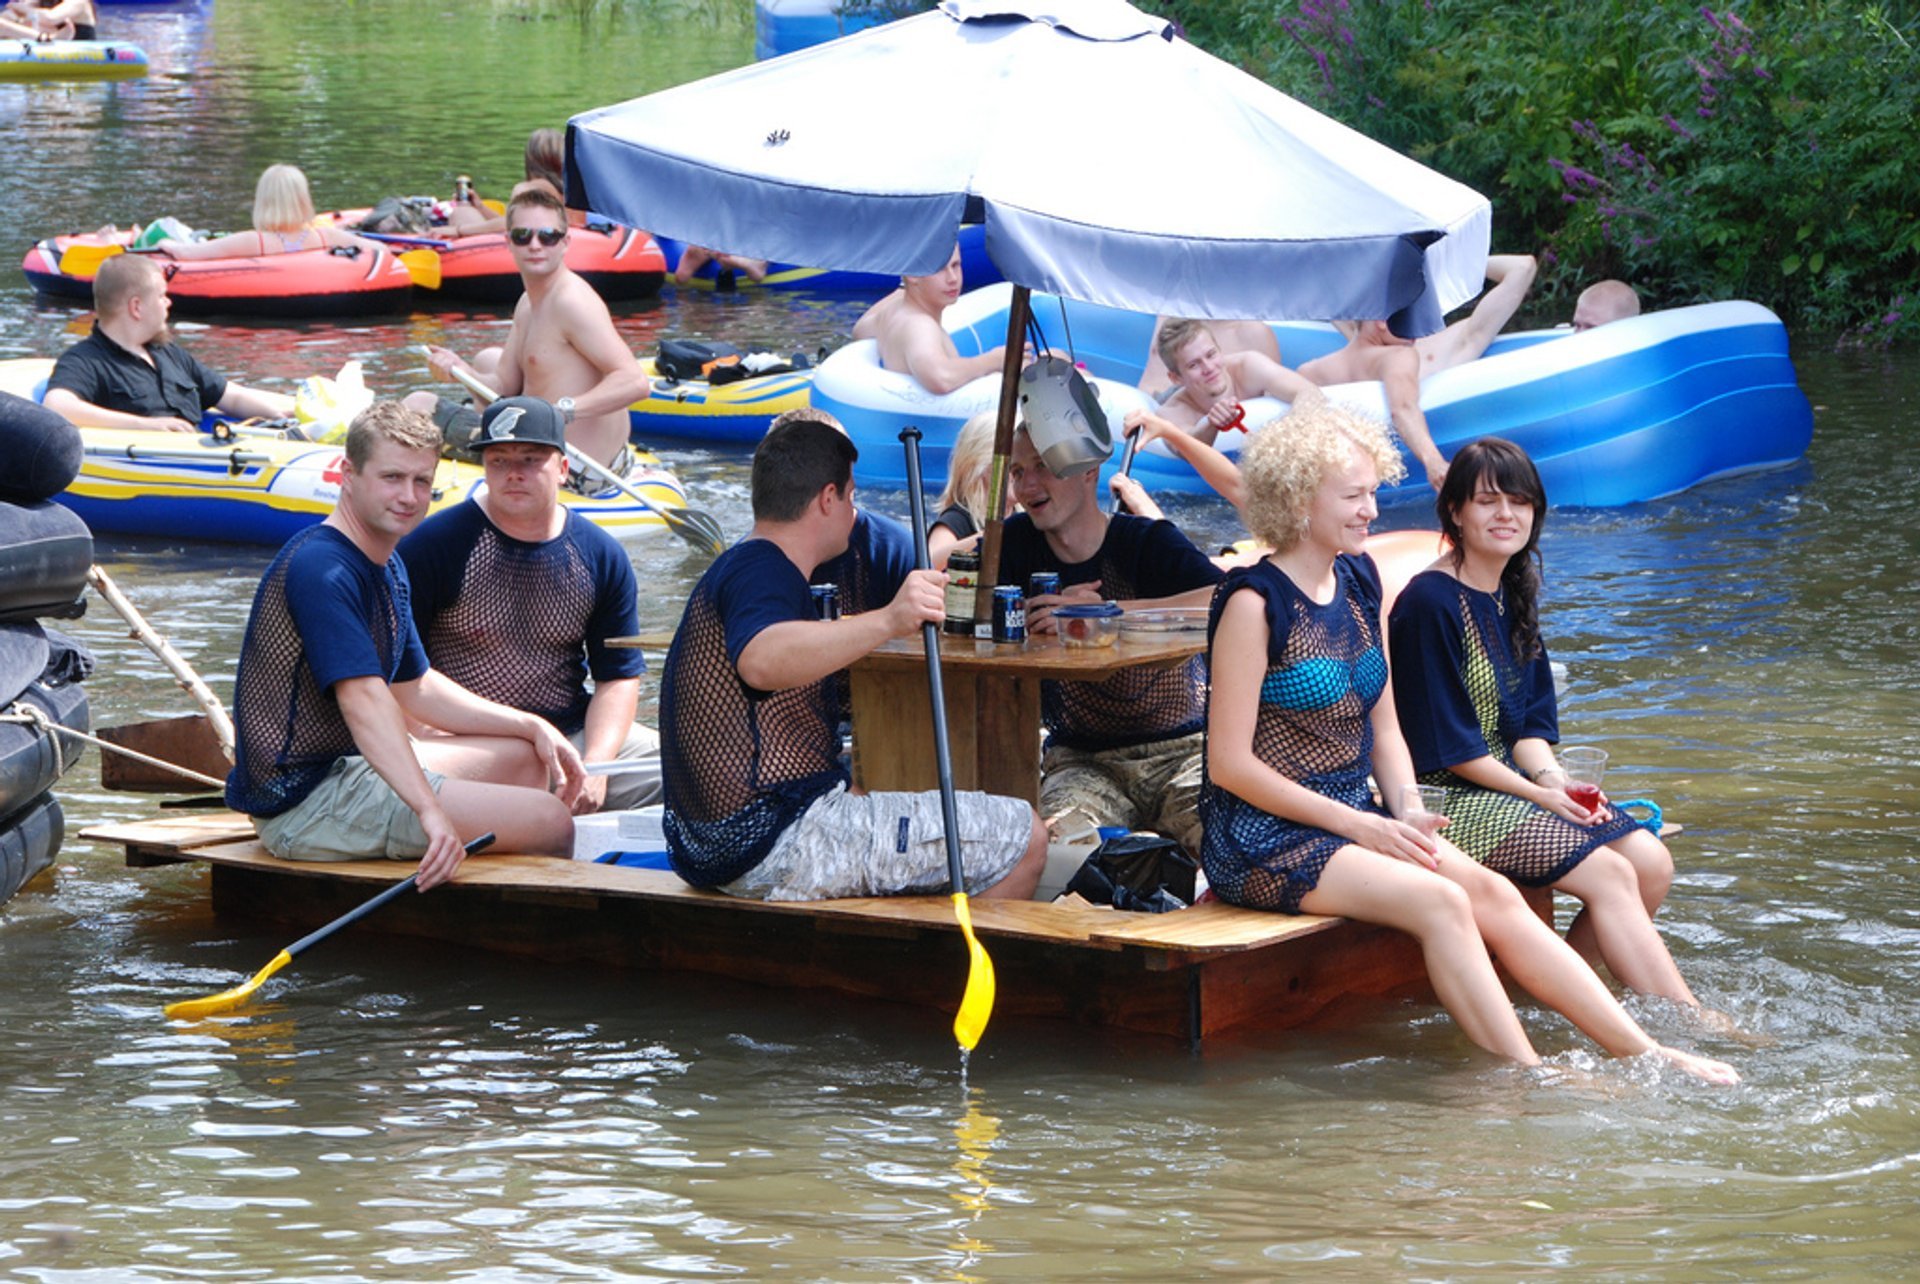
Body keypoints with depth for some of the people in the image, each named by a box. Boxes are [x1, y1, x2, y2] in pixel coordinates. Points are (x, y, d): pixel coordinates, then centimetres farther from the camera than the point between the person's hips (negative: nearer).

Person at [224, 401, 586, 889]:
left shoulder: (388, 569, 14)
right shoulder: (320, 568, -20)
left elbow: (415, 688, 24)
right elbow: (363, 698, -32)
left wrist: (532, 728, 16)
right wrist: (429, 811, -41)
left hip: (351, 765, 11)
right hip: (303, 805, -11)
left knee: (521, 756, 25)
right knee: (551, 822, -17)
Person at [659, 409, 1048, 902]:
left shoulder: (731, 568, 19)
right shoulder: (761, 569, -14)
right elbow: (762, 661, -39)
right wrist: (885, 622, -49)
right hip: (777, 849, -11)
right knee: (1022, 837, -10)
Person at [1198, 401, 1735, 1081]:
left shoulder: (1359, 582, 11)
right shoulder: (1254, 603, -13)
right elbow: (1230, 763, -15)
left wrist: (1406, 813, -3)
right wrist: (1358, 825, -16)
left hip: (1353, 816, 7)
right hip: (1264, 838, -7)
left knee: (1493, 894, -14)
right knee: (1440, 900, -26)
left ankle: (1642, 1051, -19)